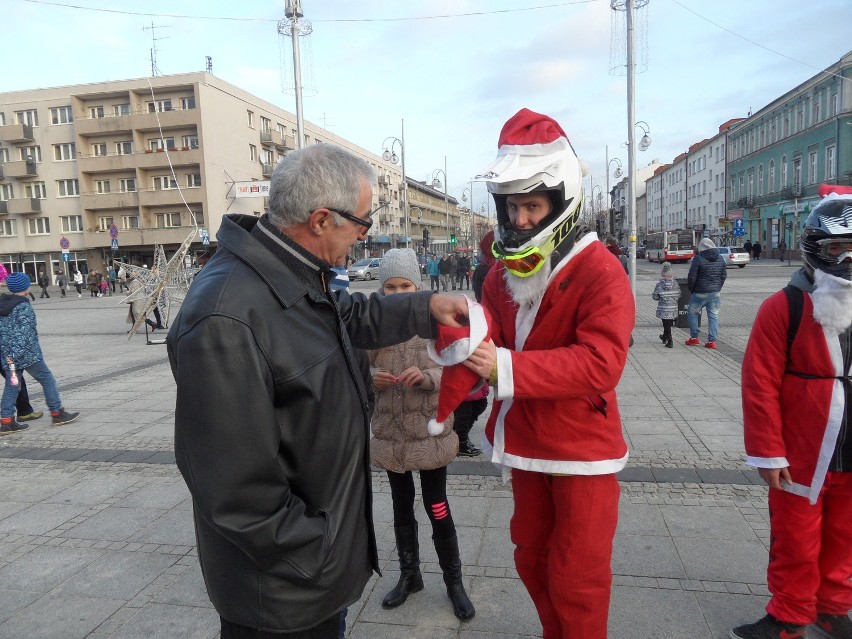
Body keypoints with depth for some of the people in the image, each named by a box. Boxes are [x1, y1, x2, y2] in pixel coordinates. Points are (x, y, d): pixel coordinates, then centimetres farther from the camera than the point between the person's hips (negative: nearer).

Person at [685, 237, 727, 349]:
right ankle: (712, 341, 6)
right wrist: (718, 288, 18)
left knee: (692, 313, 13)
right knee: (713, 316, 8)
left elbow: (692, 277, -13)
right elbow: (724, 276, 11)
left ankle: (694, 338, 13)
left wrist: (691, 289, 2)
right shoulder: (721, 259, 5)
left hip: (700, 293, -5)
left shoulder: (698, 259, -13)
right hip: (715, 293, 5)